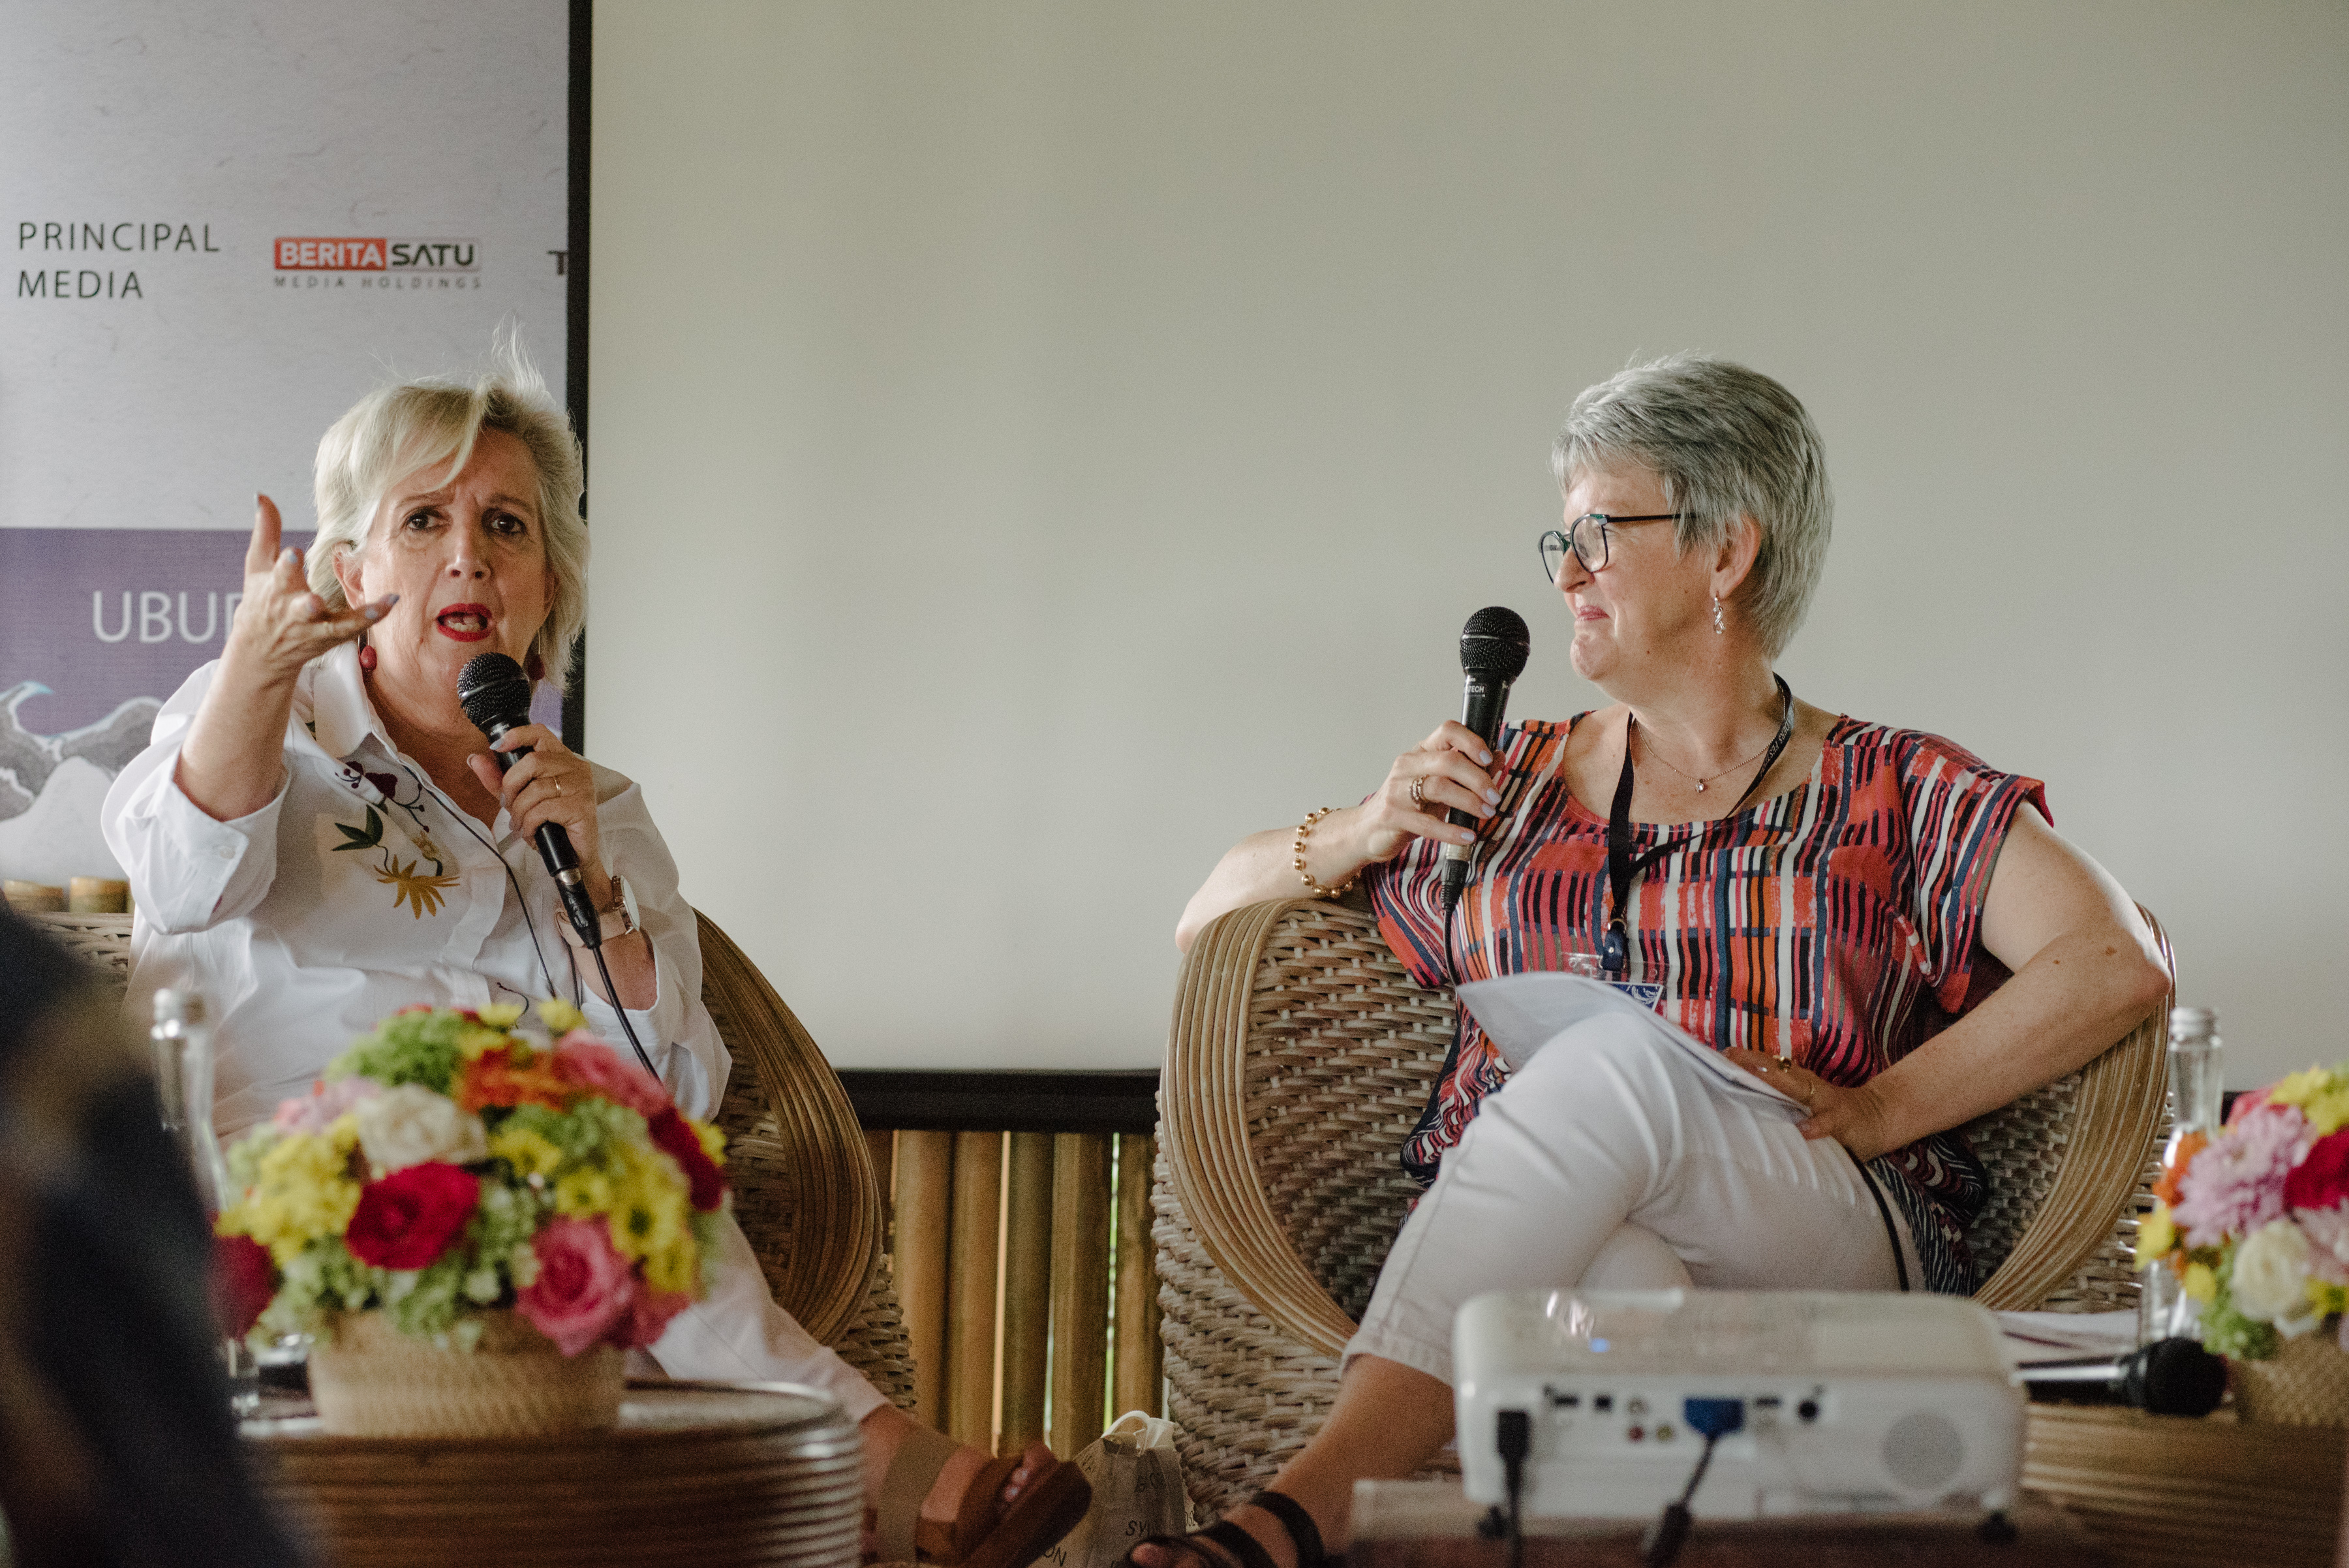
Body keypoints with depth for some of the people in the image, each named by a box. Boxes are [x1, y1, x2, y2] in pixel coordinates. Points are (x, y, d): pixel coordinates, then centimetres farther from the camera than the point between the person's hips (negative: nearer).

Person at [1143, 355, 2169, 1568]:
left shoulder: (1895, 790, 16)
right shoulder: (1515, 783, 25)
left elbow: (2119, 967, 0)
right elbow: (1210, 919, 30)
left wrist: (1880, 1111, -7)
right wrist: (1358, 836, 9)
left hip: (1828, 1249, -2)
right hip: (1529, 1251, 2)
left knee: (1613, 1057, -35)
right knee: (1610, 1278, -38)